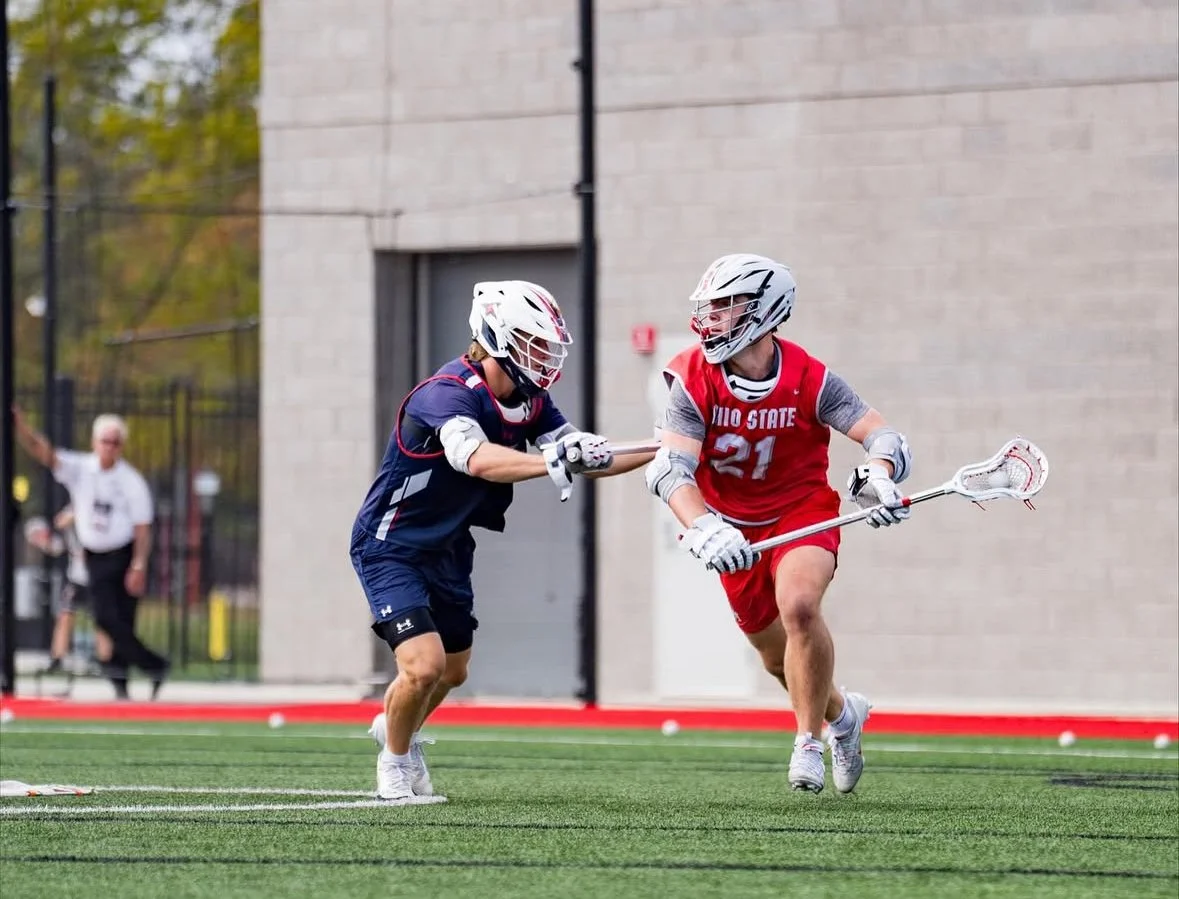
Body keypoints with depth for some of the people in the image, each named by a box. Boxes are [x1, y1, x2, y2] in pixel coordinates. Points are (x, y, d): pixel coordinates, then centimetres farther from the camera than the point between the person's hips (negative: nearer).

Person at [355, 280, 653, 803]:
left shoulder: (528, 399, -5)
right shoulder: (448, 395, -30)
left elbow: (581, 458, -1)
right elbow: (477, 460, -49)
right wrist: (554, 461, -64)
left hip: (448, 549, 8)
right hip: (390, 546, -8)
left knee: (452, 672, 19)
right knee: (424, 666, -19)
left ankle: (394, 728, 49)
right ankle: (395, 760, 8)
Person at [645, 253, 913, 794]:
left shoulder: (808, 379, -20)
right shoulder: (694, 380, -18)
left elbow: (883, 435, -20)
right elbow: (670, 467, -29)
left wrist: (879, 477, -44)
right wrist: (702, 529, -47)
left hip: (803, 511, -3)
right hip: (735, 525, 3)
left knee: (799, 606, -31)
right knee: (778, 658, 12)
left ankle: (809, 741, -14)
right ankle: (841, 714, 44)